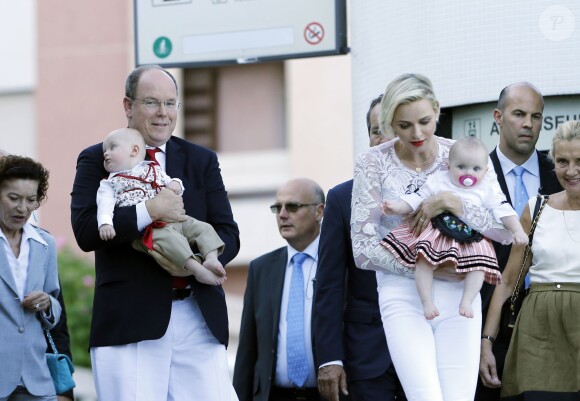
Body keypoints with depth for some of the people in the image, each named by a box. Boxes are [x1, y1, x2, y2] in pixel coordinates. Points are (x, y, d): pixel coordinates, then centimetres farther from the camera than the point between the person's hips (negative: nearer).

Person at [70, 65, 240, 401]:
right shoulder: (97, 160, 6)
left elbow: (229, 234, 9)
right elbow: (85, 231, -8)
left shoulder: (202, 161, 16)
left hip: (199, 319, 3)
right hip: (129, 320, -3)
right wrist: (150, 211, -17)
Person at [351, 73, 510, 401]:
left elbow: (507, 228, -1)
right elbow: (363, 249, -3)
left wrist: (451, 203, -17)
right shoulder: (374, 163, -1)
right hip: (403, 297, -2)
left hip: (459, 296, 2)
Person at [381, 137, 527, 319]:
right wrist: (397, 207, -12)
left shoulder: (487, 190, 7)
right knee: (424, 259, -22)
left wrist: (518, 231, -10)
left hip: (471, 237, 2)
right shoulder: (438, 181, 5)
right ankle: (426, 301, -20)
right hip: (436, 232, -2)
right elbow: (416, 199, 4)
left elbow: (503, 210, 3)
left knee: (479, 264, -19)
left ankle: (466, 301, -15)